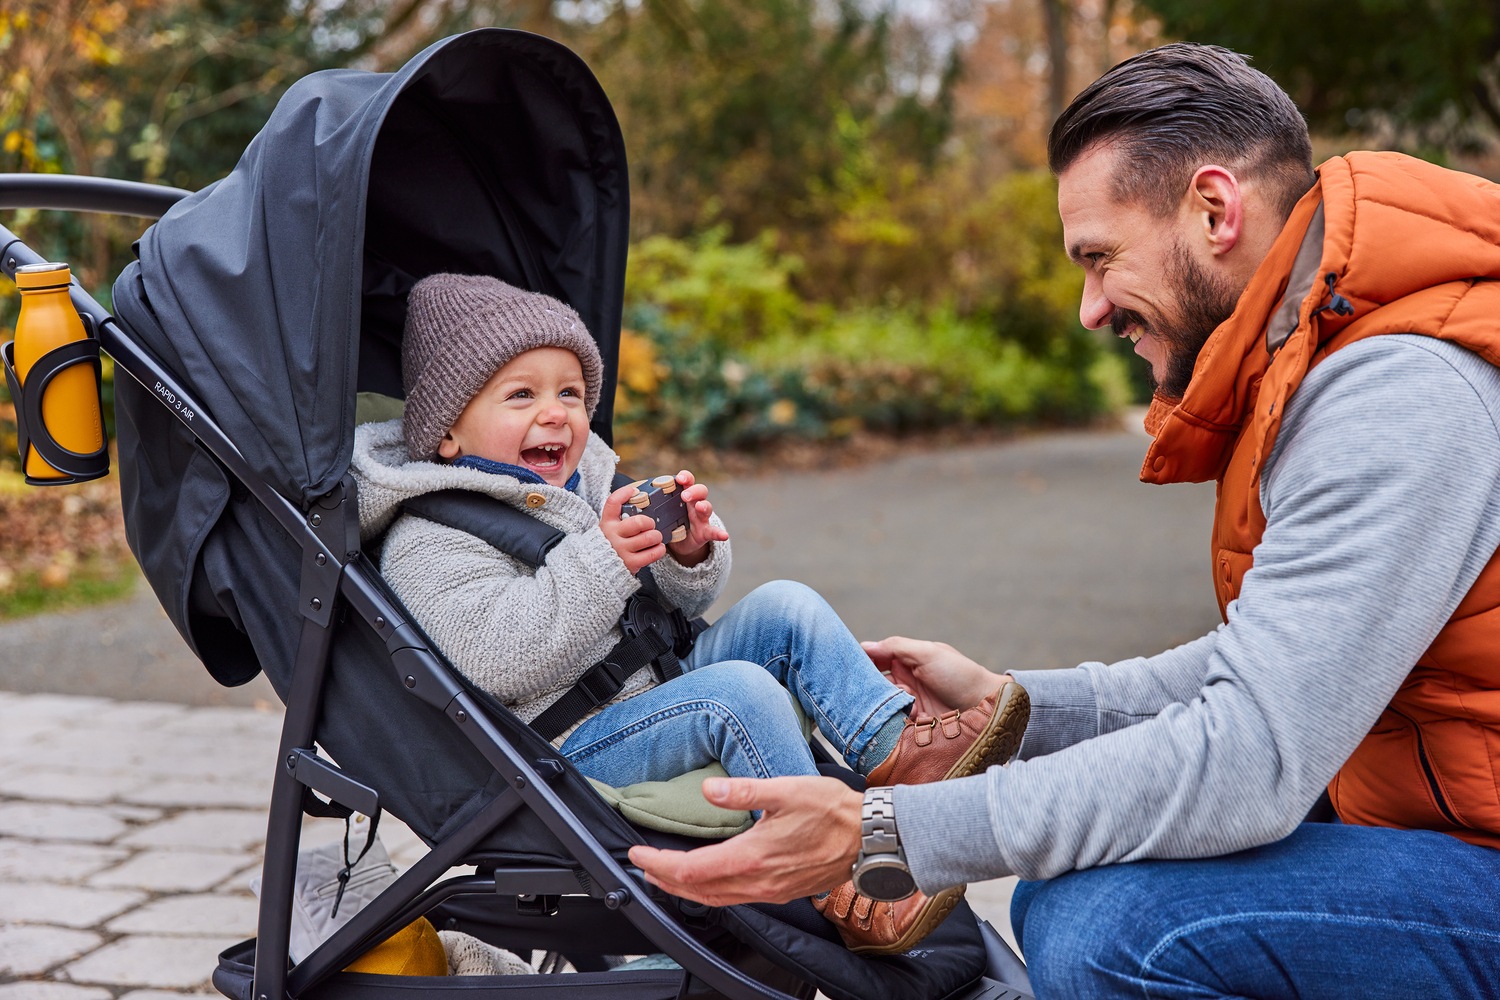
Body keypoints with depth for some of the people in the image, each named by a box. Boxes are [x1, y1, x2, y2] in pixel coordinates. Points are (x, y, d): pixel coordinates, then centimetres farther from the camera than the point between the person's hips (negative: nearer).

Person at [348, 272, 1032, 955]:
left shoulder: (584, 482, 14)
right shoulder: (427, 544, -12)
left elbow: (675, 606, 19)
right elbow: (496, 660, -27)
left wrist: (688, 554, -5)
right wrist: (599, 561, -30)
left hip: (654, 686, 9)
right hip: (566, 752, -9)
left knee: (783, 607, -2)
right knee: (737, 692, -28)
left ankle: (897, 748, -9)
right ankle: (841, 892, -27)